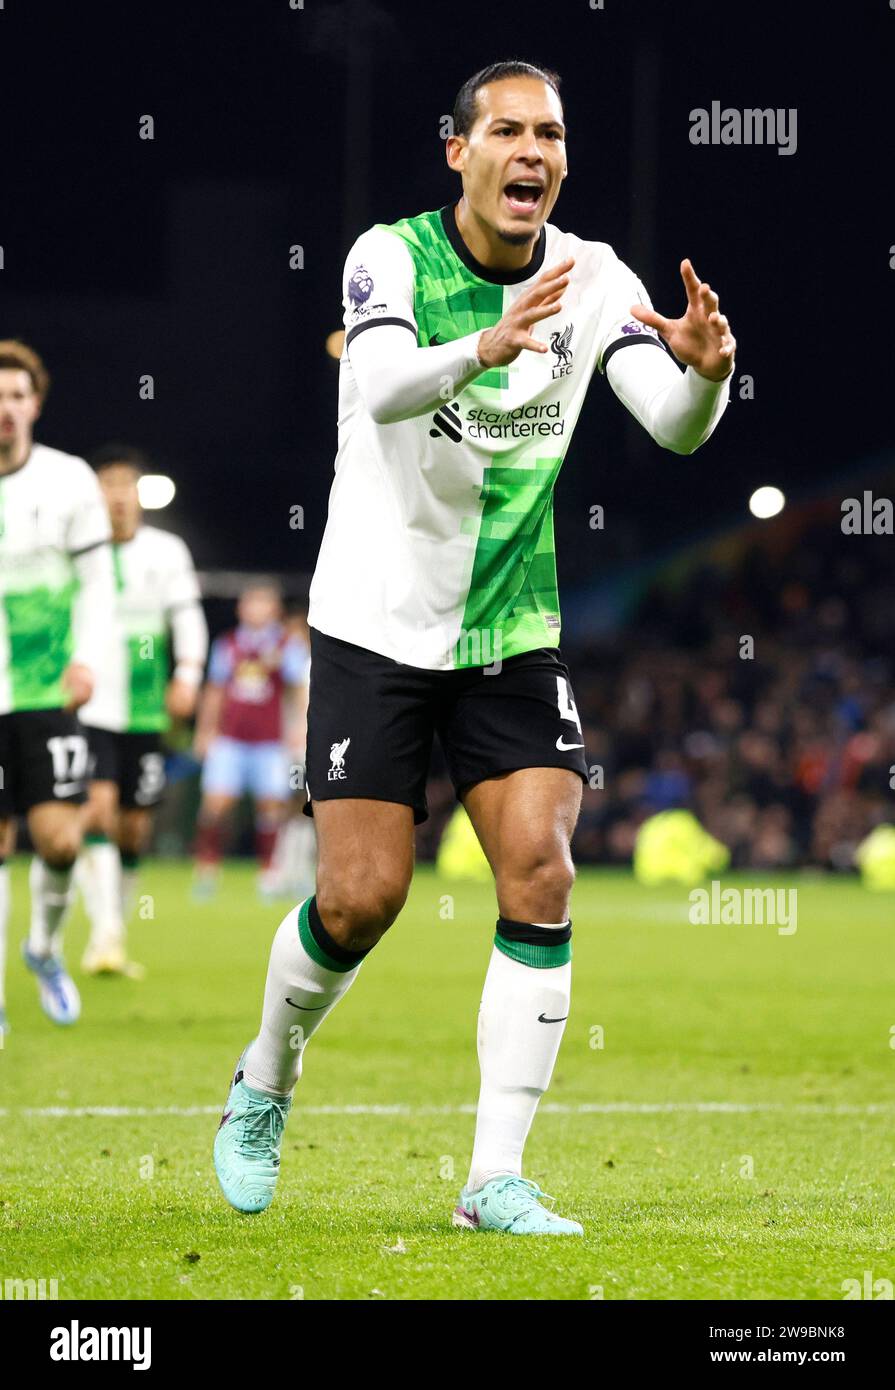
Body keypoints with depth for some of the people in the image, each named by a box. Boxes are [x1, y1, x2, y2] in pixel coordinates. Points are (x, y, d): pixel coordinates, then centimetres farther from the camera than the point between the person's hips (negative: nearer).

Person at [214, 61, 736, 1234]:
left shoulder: (592, 279, -3)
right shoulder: (390, 257, -12)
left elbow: (675, 427, -14)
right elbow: (382, 387, -31)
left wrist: (705, 373, -37)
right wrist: (487, 347, -51)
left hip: (513, 636, 3)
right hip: (378, 625, -3)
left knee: (540, 876, -12)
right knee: (360, 899, -6)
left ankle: (496, 1179, -7)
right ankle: (264, 1084, 25)